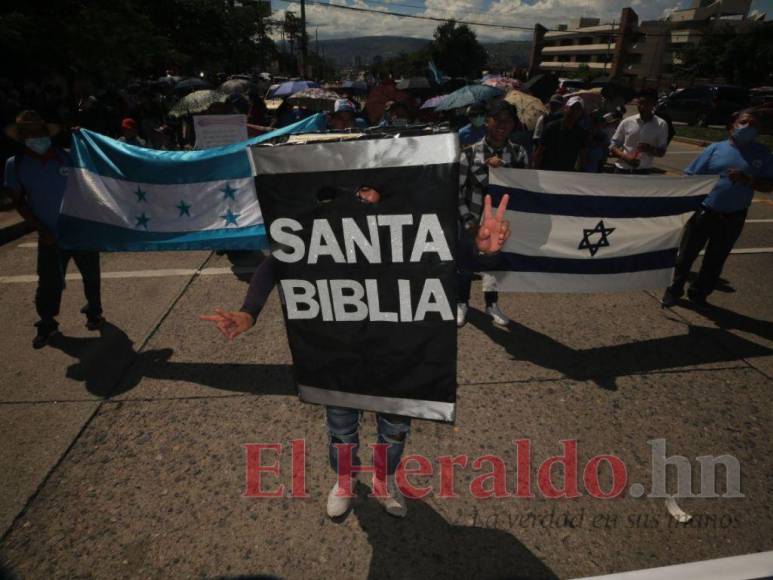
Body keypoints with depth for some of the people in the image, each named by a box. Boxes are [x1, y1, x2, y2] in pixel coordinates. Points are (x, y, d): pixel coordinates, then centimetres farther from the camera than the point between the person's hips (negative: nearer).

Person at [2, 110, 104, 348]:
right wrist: (41, 229, -8)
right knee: (49, 282, 5)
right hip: (50, 236, 0)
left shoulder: (68, 157, -4)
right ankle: (47, 323, 23)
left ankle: (93, 311, 34)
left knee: (91, 275, 12)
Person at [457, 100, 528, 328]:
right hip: (473, 222, -2)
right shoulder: (470, 153, -11)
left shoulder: (518, 153, -2)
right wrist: (468, 222, -13)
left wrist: (501, 166, -20)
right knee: (465, 264, 10)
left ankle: (492, 304, 37)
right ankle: (462, 303, 33)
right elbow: (457, 190, -9)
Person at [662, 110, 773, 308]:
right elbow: (691, 176, -2)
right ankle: (674, 290, 23)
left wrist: (746, 179, -18)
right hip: (704, 212, -2)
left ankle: (699, 293, 30)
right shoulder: (716, 148, -1)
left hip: (733, 217, 2)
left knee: (716, 259, 13)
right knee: (686, 254, 6)